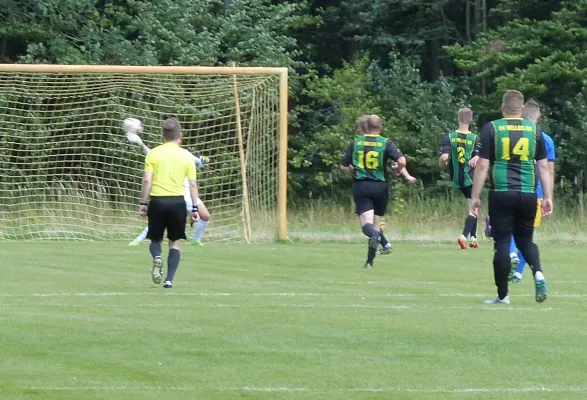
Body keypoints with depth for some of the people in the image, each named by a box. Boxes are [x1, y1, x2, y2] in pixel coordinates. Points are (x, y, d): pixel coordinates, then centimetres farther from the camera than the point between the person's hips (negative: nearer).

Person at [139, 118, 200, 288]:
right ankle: (169, 279, -1)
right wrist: (195, 208, 7)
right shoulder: (186, 156, 2)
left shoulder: (153, 154, 0)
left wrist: (143, 203, 2)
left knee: (155, 239, 16)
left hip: (157, 200, 0)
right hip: (177, 201, 0)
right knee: (175, 242, 10)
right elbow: (193, 184, 1)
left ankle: (157, 257, -17)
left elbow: (147, 181, -5)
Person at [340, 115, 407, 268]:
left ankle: (374, 234, -44)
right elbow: (402, 160, -15)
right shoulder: (386, 143, -2)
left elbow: (343, 167, 7)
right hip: (380, 186, 0)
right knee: (376, 224, 14)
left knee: (366, 223, -7)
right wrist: (398, 170, 7)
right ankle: (370, 261, 12)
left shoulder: (356, 143, 4)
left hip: (361, 186, 0)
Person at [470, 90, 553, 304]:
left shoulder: (492, 128, 0)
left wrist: (475, 197, 3)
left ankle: (503, 295, 3)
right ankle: (538, 273, -10)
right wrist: (548, 197, 14)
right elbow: (543, 166, 9)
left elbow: (482, 166, -2)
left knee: (502, 242, 3)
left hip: (501, 194, -2)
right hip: (527, 195, 2)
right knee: (525, 239, 17)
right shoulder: (534, 129, 8)